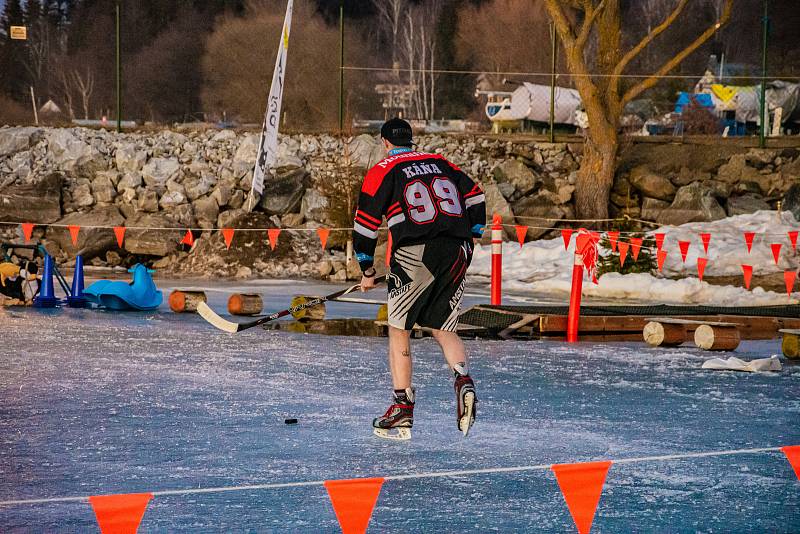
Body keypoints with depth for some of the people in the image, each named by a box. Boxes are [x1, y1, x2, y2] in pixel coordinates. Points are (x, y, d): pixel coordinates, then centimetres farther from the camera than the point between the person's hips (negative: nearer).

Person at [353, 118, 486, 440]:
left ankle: (403, 409, 4)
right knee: (443, 329, 16)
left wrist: (367, 271, 16)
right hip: (456, 254, 4)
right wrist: (469, 240, 24)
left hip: (414, 255, -4)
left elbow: (365, 224, 5)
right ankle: (463, 381, -12)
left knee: (399, 329, 10)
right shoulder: (440, 163, 20)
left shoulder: (382, 171, 7)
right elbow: (475, 199, 16)